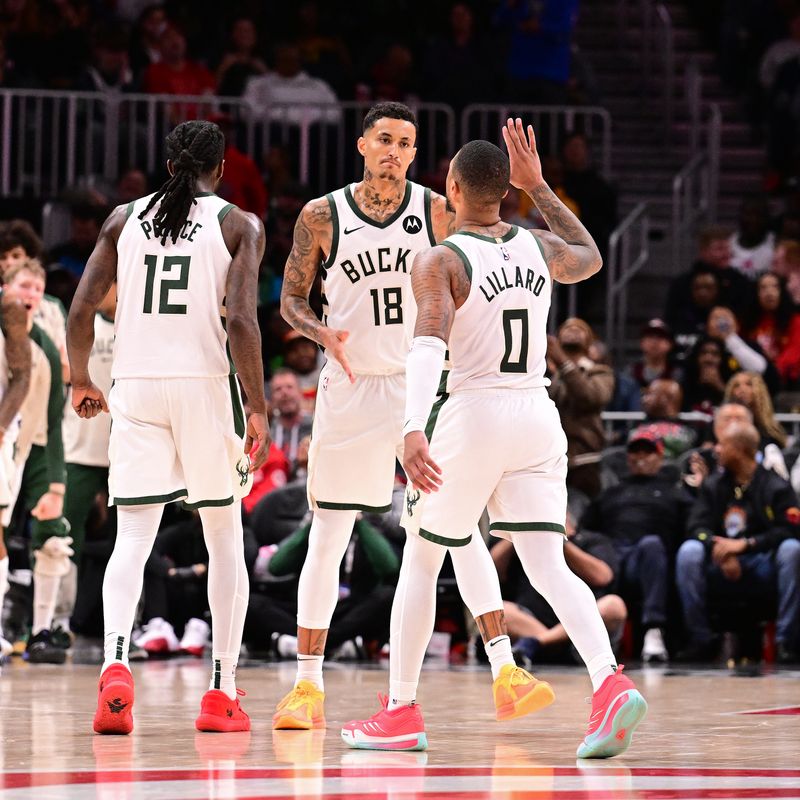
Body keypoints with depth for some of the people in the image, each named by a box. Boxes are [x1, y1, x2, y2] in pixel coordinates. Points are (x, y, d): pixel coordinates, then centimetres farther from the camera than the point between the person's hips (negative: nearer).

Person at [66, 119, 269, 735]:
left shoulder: (125, 217, 11)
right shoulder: (239, 225, 2)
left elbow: (82, 308, 6)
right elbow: (241, 322, -11)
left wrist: (81, 380, 21)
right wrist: (258, 409, -6)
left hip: (135, 385, 2)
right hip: (205, 384, -2)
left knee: (132, 538, 2)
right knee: (225, 536, 11)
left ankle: (116, 666, -23)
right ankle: (222, 694, 10)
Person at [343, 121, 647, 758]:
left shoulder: (439, 261, -8)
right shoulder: (541, 248, 7)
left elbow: (429, 345, -24)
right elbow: (592, 257, 32)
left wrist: (415, 429, -34)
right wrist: (539, 187, 31)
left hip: (472, 418, -4)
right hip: (538, 418, 4)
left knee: (420, 562, 12)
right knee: (550, 568, 0)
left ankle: (402, 713, 17)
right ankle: (611, 684, -24)